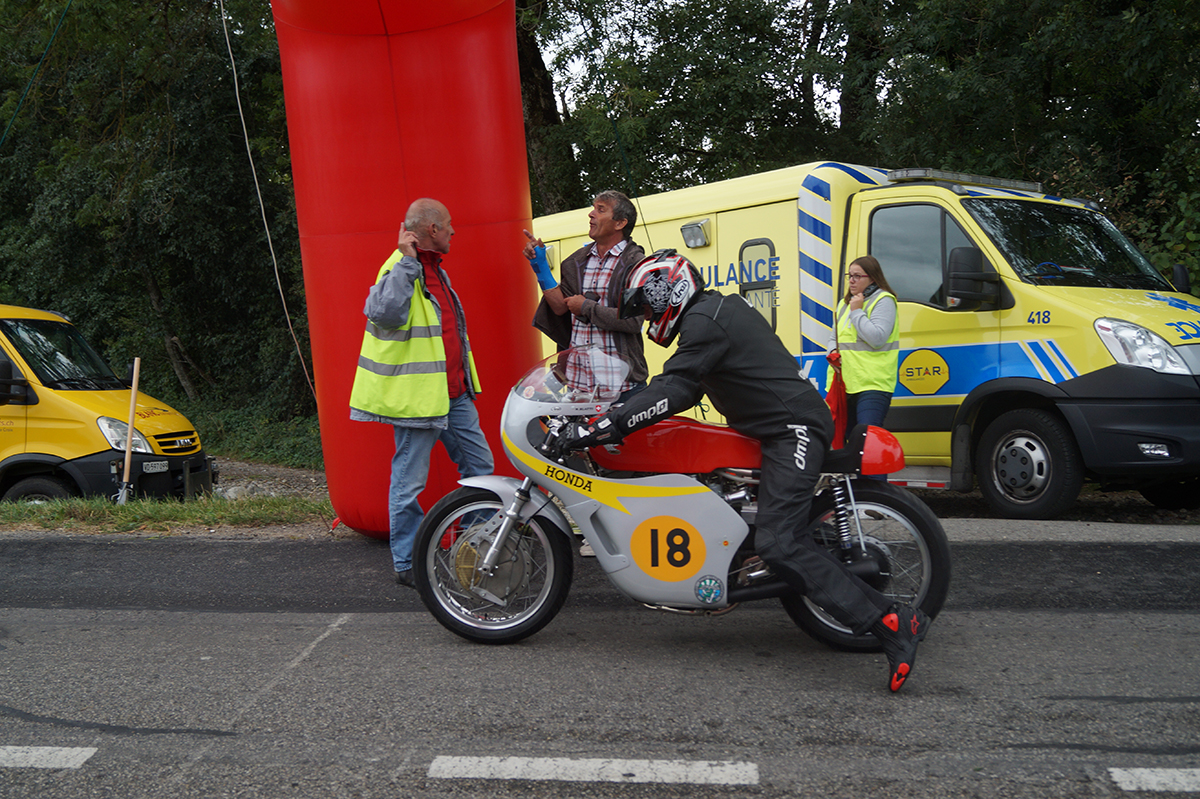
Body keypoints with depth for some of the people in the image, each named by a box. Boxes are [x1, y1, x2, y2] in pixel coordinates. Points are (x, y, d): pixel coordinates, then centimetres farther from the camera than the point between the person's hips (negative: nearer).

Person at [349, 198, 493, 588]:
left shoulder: (436, 269, 16)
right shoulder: (400, 270, -14)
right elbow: (384, 312, -36)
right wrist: (406, 260, -30)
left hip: (453, 392, 10)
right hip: (418, 395, -9)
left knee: (480, 465, 15)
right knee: (410, 480, -1)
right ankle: (407, 563, 10)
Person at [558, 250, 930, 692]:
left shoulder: (705, 321, -12)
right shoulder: (716, 309, 21)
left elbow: (673, 393, -22)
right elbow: (684, 388, 28)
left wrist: (600, 428, -22)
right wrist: (626, 409, 23)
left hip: (792, 430, -11)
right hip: (791, 427, 11)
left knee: (779, 543, -20)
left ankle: (891, 622, -20)